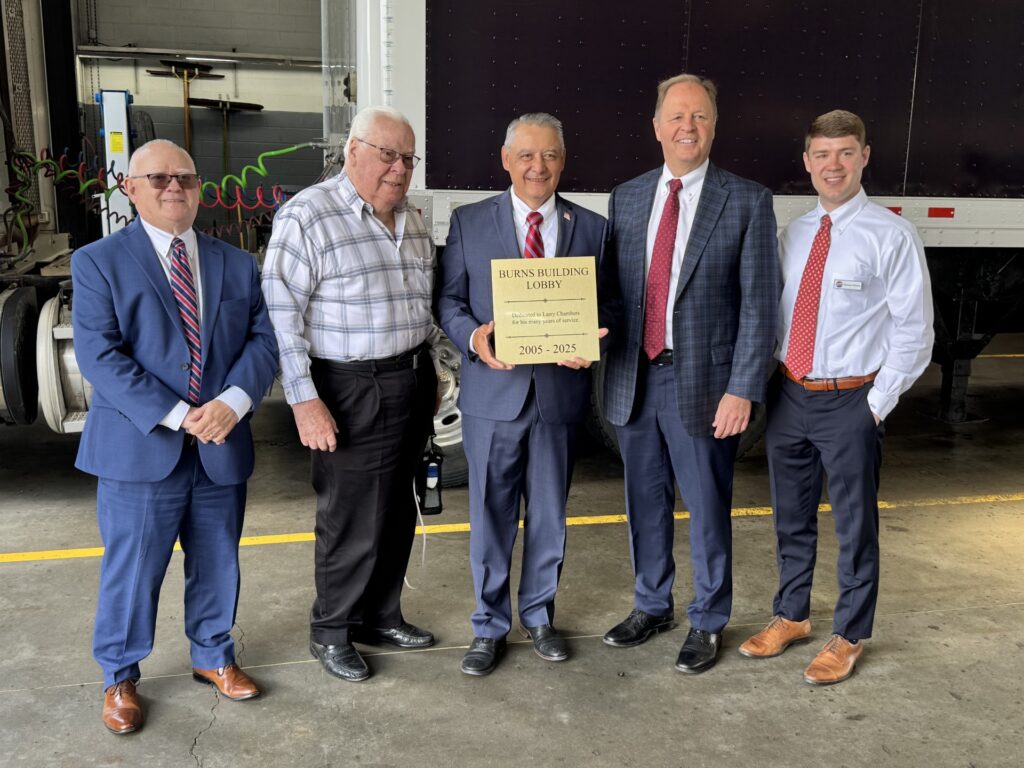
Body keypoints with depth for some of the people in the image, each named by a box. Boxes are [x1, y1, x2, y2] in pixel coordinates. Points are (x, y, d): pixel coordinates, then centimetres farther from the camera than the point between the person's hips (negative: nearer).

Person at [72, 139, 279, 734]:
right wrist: (176, 416, -20)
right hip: (140, 448, -3)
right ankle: (120, 677, 30)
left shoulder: (238, 264, 9)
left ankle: (213, 656, 38)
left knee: (218, 564, 16)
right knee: (132, 570, 7)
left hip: (222, 449, 4)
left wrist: (232, 402, -17)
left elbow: (264, 340, 1)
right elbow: (99, 355, -12)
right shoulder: (99, 262, -2)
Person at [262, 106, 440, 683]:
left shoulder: (412, 220, 10)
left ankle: (381, 616, 34)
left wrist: (429, 373, 17)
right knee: (353, 520, 2)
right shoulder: (308, 216, -13)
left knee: (398, 512, 16)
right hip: (350, 393, -7)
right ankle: (330, 630, 23)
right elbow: (282, 313, -15)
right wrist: (305, 400, -19)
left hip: (412, 384, 7)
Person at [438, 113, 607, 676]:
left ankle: (538, 615, 34)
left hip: (561, 391, 2)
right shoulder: (469, 222, 2)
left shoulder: (591, 227, 5)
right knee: (490, 516, 8)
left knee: (549, 513, 14)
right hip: (493, 391, -1)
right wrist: (473, 336, -19)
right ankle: (489, 625, 27)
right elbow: (449, 299, 2)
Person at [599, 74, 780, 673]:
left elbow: (759, 303, -8)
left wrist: (743, 390, -14)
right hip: (634, 380, 4)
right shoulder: (627, 198, 8)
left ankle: (709, 623, 30)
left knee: (708, 510, 9)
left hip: (703, 383, -4)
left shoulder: (747, 201, -4)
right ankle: (652, 607, 38)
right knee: (645, 503, 17)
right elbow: (612, 286, 12)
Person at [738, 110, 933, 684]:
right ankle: (792, 616, 38)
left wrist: (876, 405, -11)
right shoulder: (794, 234, 7)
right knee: (792, 519, 18)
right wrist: (769, 384, 5)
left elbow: (913, 332, -9)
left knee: (855, 527, 9)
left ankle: (849, 637, 29)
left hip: (850, 402, -5)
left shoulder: (892, 236, -10)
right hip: (789, 395, 5)